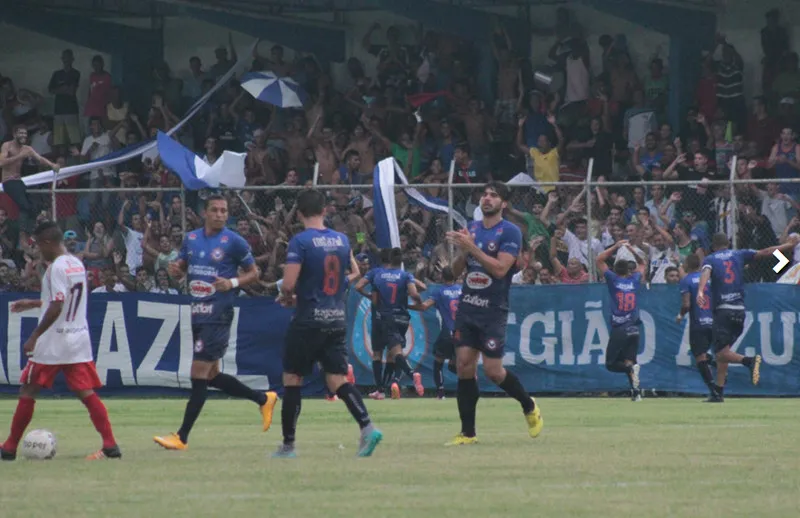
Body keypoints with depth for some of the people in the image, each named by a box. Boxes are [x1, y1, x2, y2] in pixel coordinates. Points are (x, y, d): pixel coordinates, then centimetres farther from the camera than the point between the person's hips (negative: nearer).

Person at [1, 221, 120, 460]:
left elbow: (56, 308, -22)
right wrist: (33, 304, 29)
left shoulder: (57, 267, -15)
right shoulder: (77, 264, 12)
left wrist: (34, 336, -17)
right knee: (87, 393, 2)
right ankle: (110, 445, -11)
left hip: (52, 342, -7)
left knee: (28, 391, 6)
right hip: (79, 340, 7)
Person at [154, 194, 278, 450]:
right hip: (198, 312, 7)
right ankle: (263, 399, 33)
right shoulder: (191, 238, 10)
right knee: (212, 376, 14)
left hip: (218, 315, -7)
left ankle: (182, 437, -6)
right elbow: (180, 270, 21)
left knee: (199, 374, -9)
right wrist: (175, 270, -3)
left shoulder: (234, 242, -6)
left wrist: (233, 283, -18)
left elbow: (253, 273, 1)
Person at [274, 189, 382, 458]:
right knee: (337, 380, 3)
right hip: (337, 320, 5)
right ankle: (367, 426, -19)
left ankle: (288, 444, 12)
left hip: (309, 320, -5)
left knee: (292, 379, 7)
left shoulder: (300, 242, -12)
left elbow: (288, 285, -18)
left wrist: (287, 297, 4)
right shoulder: (342, 240, 7)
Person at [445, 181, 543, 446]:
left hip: (493, 311, -5)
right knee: (464, 365, -2)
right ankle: (468, 432, 2)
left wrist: (472, 247, -24)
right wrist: (461, 251, -8)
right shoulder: (471, 228, 12)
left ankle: (529, 406, 21)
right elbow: (456, 271, 13)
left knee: (492, 369, -6)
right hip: (467, 306, 5)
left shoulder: (510, 232, -7)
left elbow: (500, 268, -19)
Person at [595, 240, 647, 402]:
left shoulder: (613, 279, -2)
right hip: (634, 329, 4)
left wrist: (615, 248, 8)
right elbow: (642, 263, 27)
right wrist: (631, 250, 18)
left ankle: (630, 368, -27)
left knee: (611, 363, 2)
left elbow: (599, 260, 7)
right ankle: (636, 392, -12)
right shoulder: (635, 280, 7)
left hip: (618, 329, -4)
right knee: (629, 360, 7)